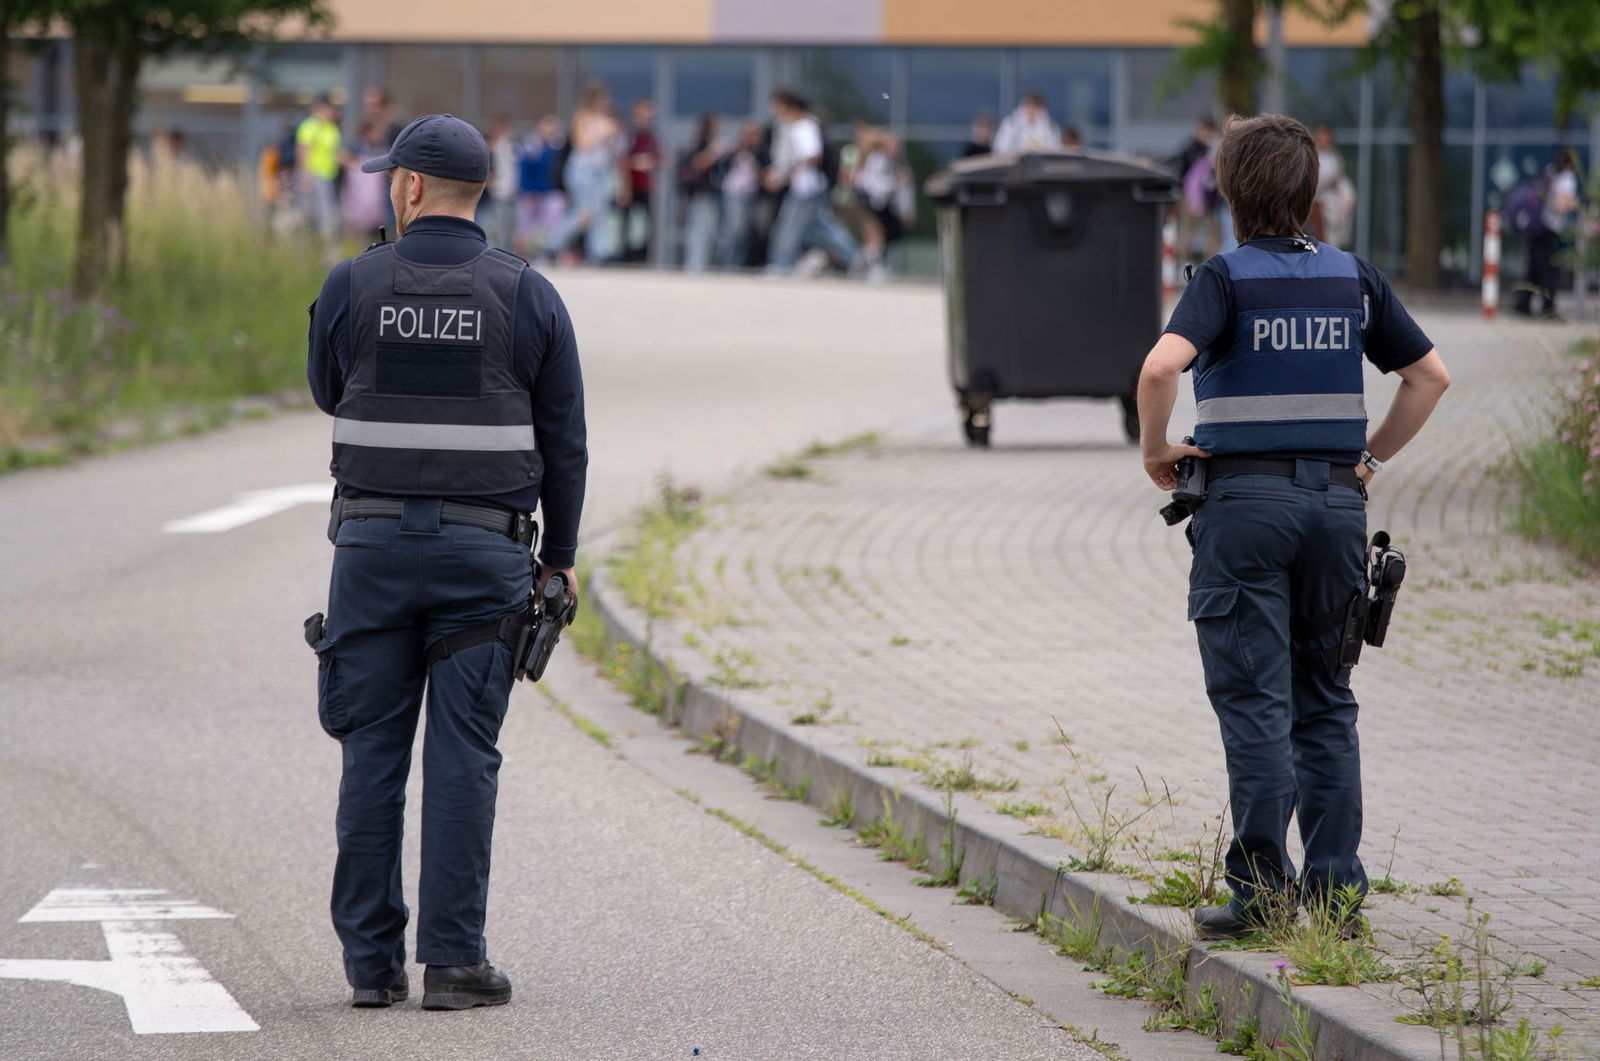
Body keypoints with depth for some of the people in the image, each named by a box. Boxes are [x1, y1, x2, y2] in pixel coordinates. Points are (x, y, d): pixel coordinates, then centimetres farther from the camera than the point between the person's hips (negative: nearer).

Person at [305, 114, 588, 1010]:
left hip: (375, 541, 0)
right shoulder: (528, 296, 0)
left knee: (372, 751, 4)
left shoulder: (353, 286, -1)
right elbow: (564, 440, 3)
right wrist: (559, 556, 11)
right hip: (485, 551, 0)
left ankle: (373, 960, 3)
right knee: (463, 754, 0)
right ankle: (454, 960, -3)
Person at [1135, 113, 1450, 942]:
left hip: (1246, 499, -4)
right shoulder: (1354, 278, 6)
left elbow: (1161, 367, -22)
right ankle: (1336, 889, 10)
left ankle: (1262, 889, -6)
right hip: (1337, 500, 4)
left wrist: (1155, 449, -7)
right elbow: (1430, 375, 12)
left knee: (1255, 702, -2)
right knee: (1326, 702, 12)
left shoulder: (1227, 278, -7)